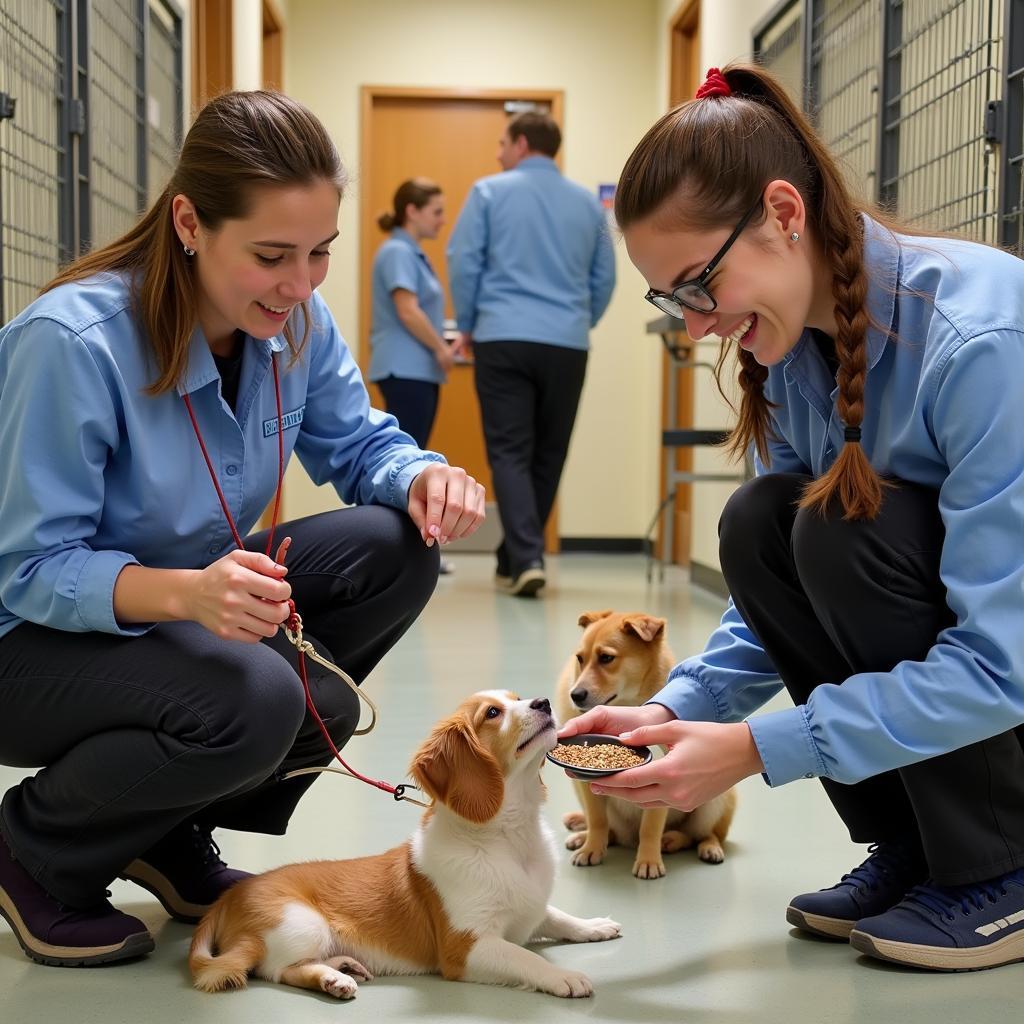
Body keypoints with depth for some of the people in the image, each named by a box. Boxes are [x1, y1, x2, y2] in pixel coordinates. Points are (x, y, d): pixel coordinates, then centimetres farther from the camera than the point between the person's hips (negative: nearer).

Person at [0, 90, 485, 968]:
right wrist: (185, 592, -44)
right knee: (252, 700, -35)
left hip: (189, 601, 7)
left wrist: (422, 476, -23)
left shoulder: (295, 322, -9)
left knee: (395, 549, -14)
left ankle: (176, 837, 2)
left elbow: (359, 443, 3)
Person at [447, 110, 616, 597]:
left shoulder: (490, 192, 2)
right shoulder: (587, 202, 11)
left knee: (510, 452, -2)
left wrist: (466, 327, 10)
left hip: (504, 340, -3)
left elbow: (463, 263, -1)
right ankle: (514, 560, 22)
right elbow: (604, 278, 14)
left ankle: (526, 558, -18)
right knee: (547, 456, 12)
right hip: (568, 346, 3)